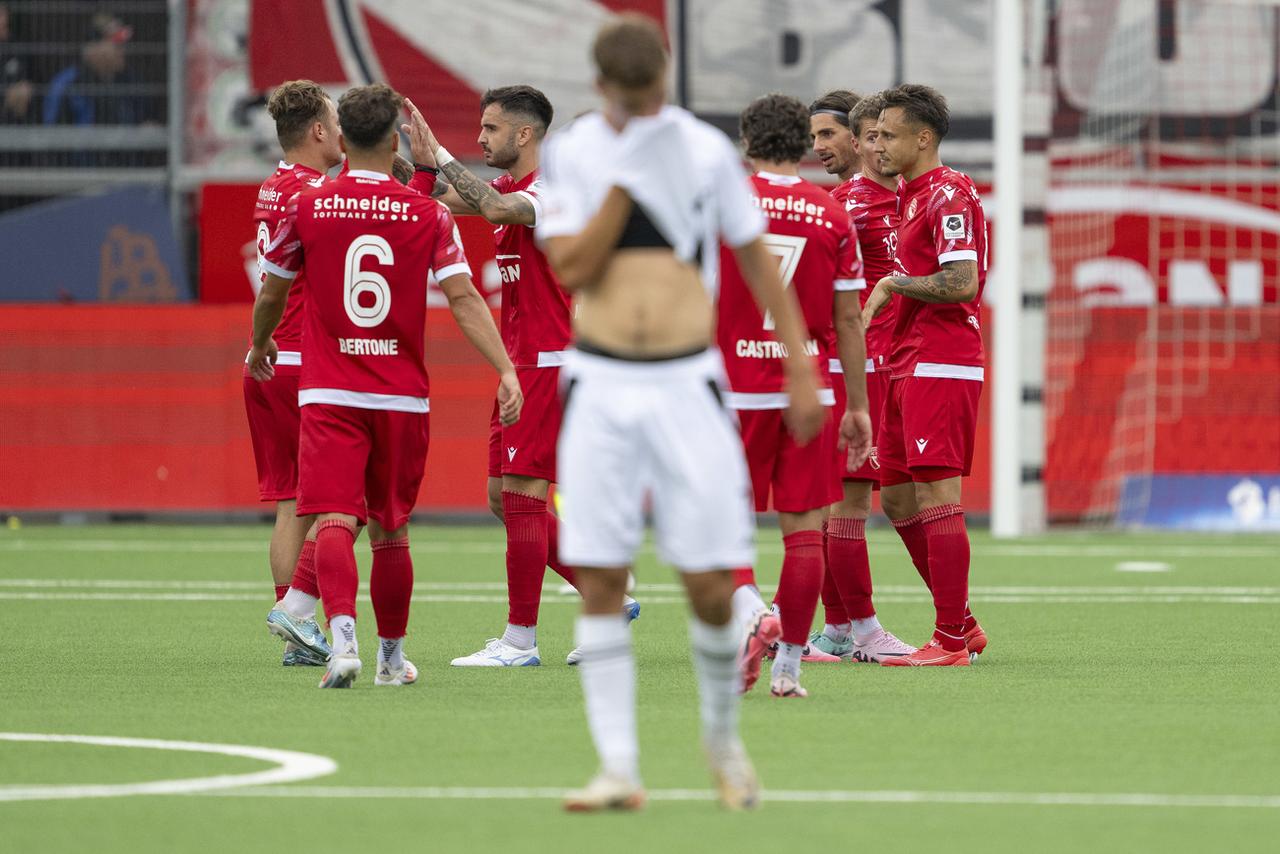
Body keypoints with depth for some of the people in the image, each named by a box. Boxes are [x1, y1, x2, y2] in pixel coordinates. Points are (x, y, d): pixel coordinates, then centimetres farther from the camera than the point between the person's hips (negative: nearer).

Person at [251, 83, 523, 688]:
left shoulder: (306, 208, -1)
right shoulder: (428, 216, -1)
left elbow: (270, 296, 11)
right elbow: (464, 299, -9)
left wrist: (260, 347, 30)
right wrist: (505, 370, -10)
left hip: (328, 394, -1)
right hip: (402, 396, 1)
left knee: (334, 522, -10)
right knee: (390, 531, 15)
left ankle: (342, 633, -34)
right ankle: (391, 656, 26)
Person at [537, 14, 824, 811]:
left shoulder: (707, 151, 1)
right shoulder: (572, 153, 1)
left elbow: (758, 260, 9)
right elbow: (573, 268, -9)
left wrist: (801, 366, 6)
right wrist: (626, 177, -14)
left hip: (686, 385, 0)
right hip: (600, 386, 1)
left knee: (709, 582, -4)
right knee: (600, 580, -4)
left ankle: (723, 734, 21)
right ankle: (619, 768, 0)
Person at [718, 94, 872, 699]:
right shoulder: (832, 216, 2)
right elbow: (849, 319, 4)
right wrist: (858, 407, 10)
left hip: (734, 392, -1)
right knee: (804, 530, 5)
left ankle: (750, 612, -19)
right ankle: (788, 666, 4)